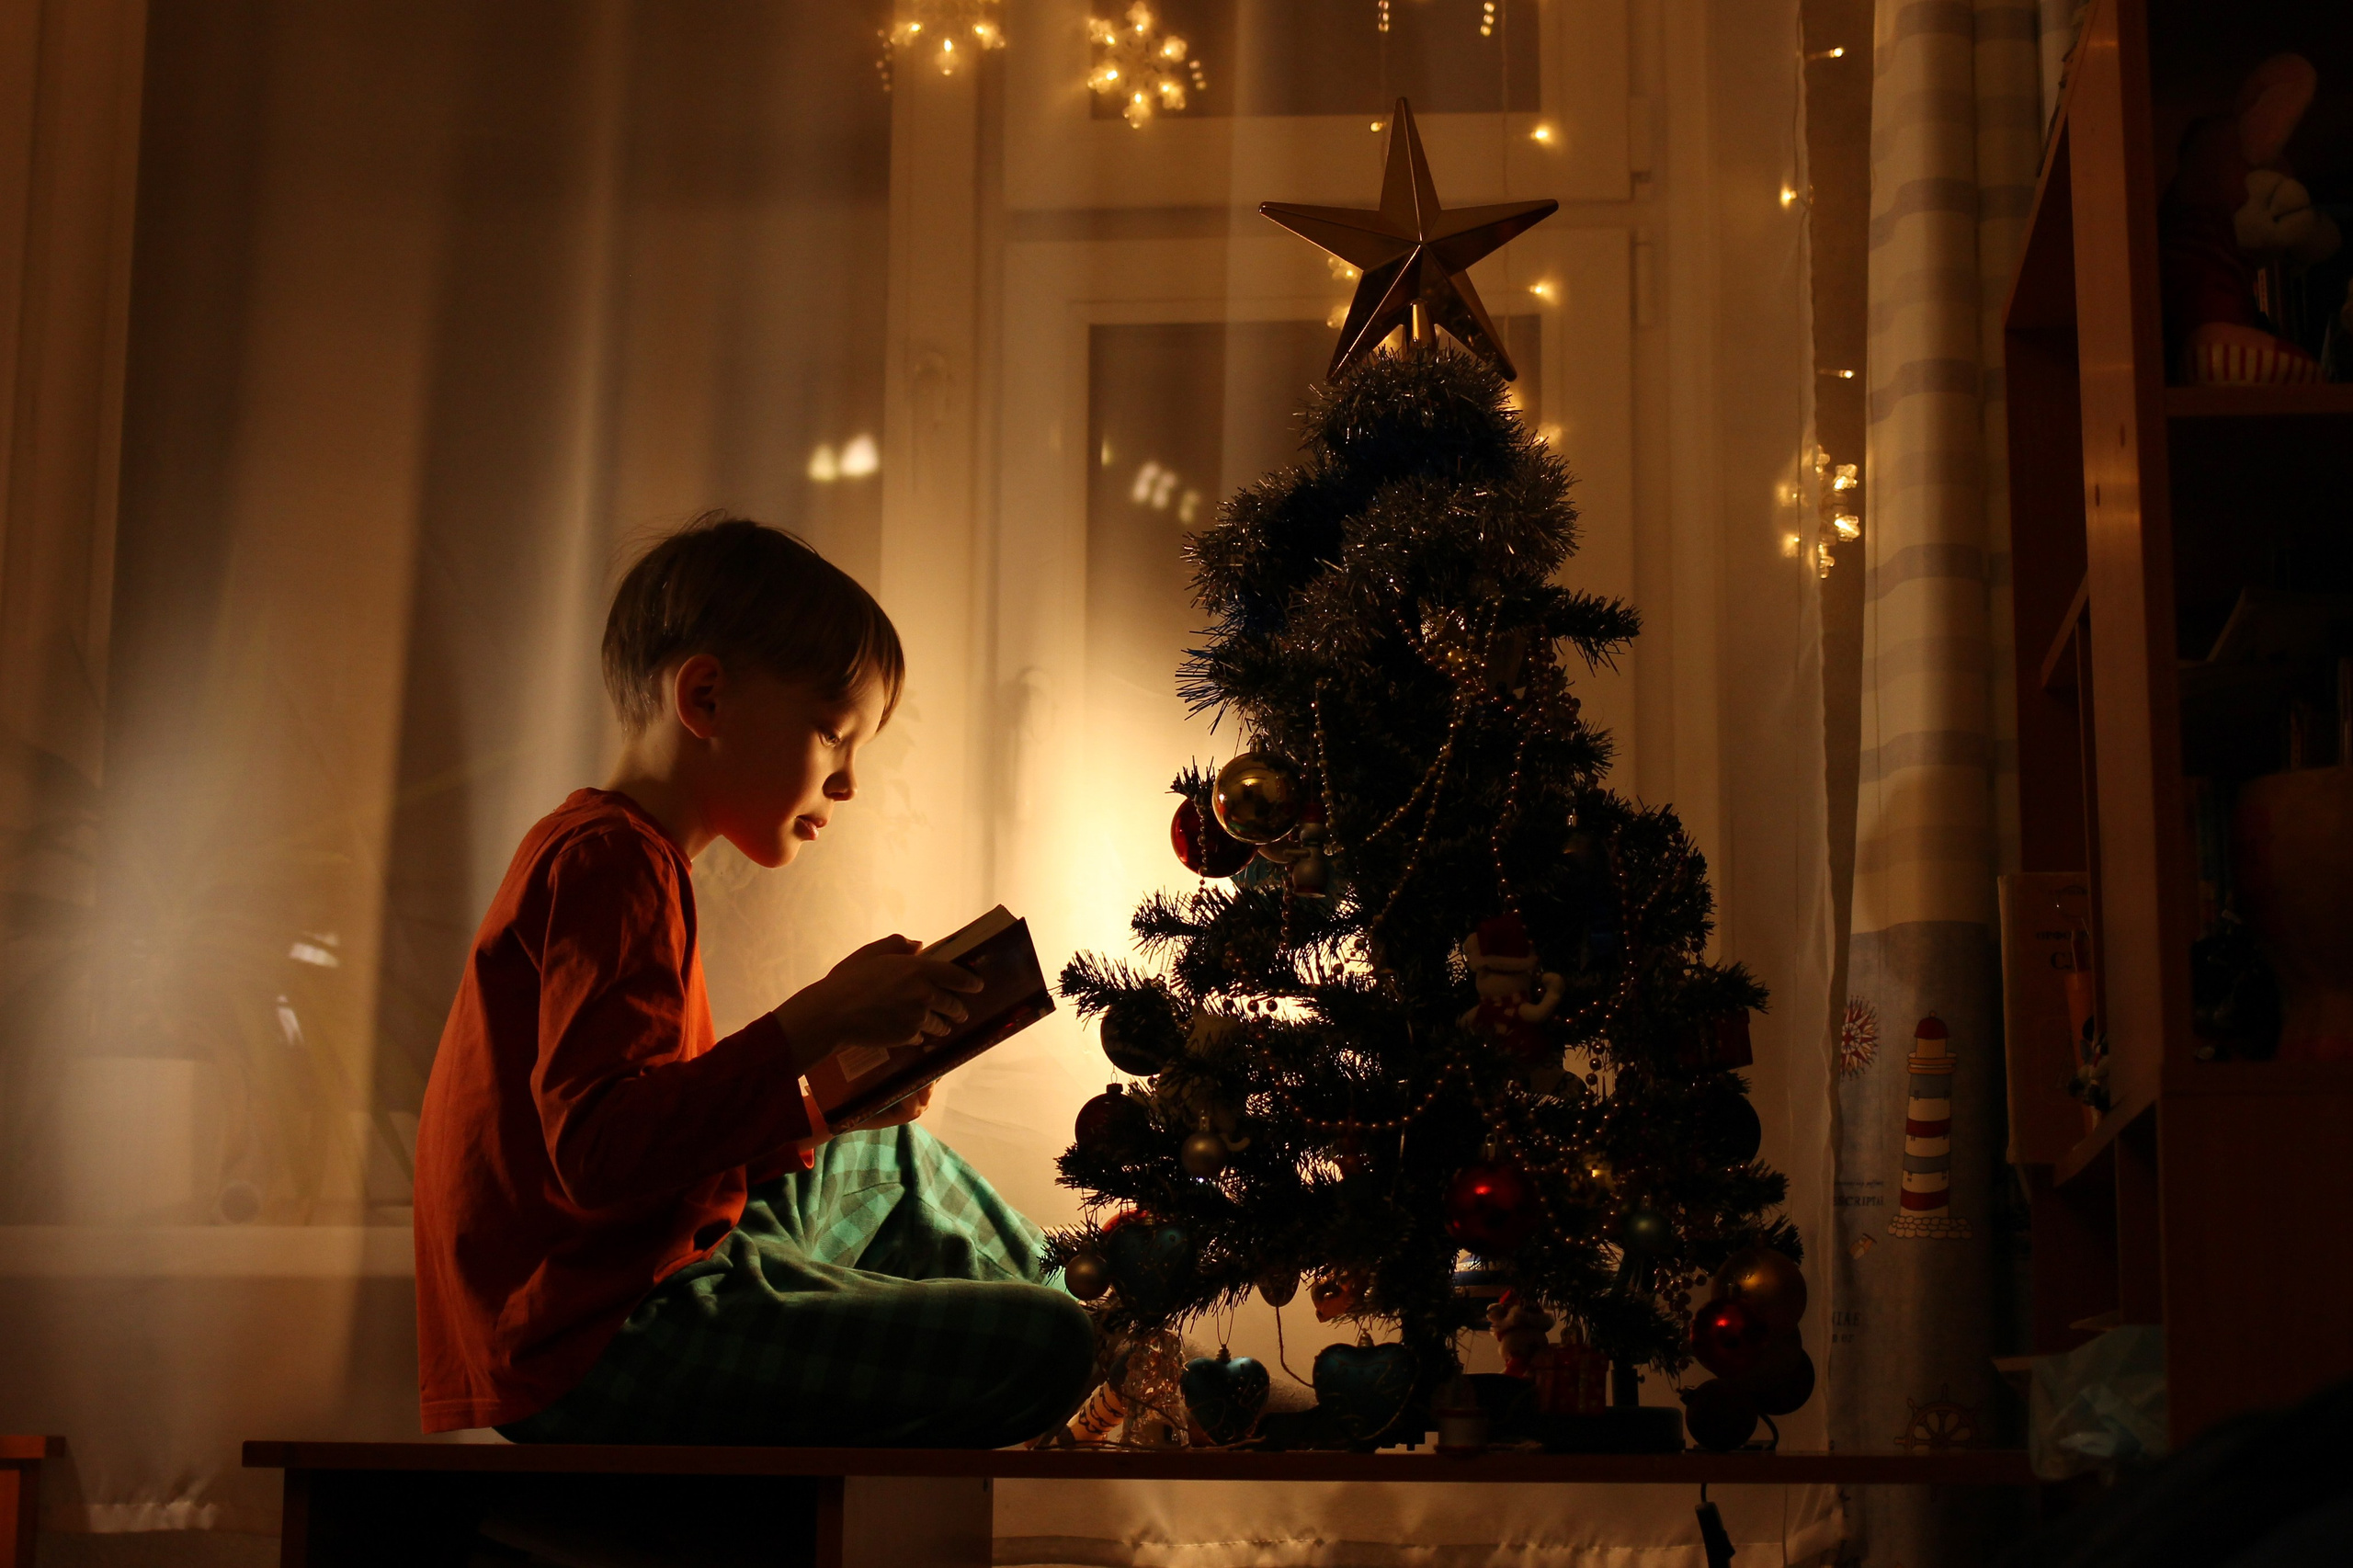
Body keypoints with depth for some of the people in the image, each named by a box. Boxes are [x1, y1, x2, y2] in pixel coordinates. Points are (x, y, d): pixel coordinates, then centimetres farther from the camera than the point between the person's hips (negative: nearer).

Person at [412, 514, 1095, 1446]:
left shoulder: (604, 856, 20)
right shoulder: (607, 864, -15)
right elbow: (601, 1152, -29)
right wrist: (818, 1021, -28)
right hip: (596, 1357, -12)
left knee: (893, 1158, 34)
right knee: (1039, 1352, -21)